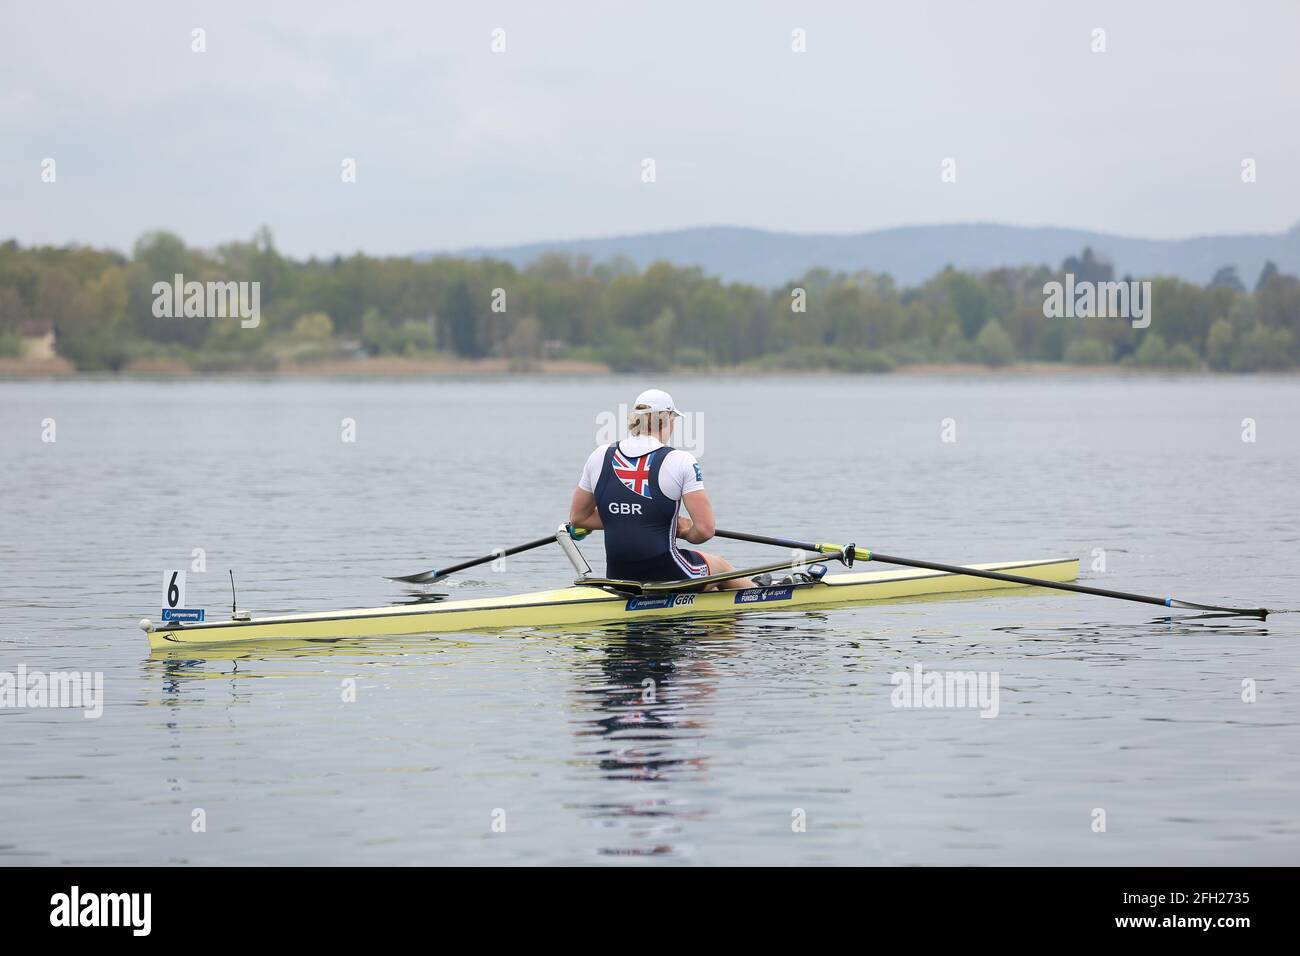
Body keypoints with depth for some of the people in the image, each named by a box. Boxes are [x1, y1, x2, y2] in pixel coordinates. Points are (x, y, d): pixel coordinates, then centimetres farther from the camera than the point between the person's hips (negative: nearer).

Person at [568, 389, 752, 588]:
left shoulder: (600, 457, 1)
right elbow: (705, 530, -15)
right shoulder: (680, 461, -12)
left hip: (619, 579, 5)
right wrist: (685, 533, 8)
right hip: (666, 575, -5)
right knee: (720, 565, 29)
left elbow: (577, 518, 12)